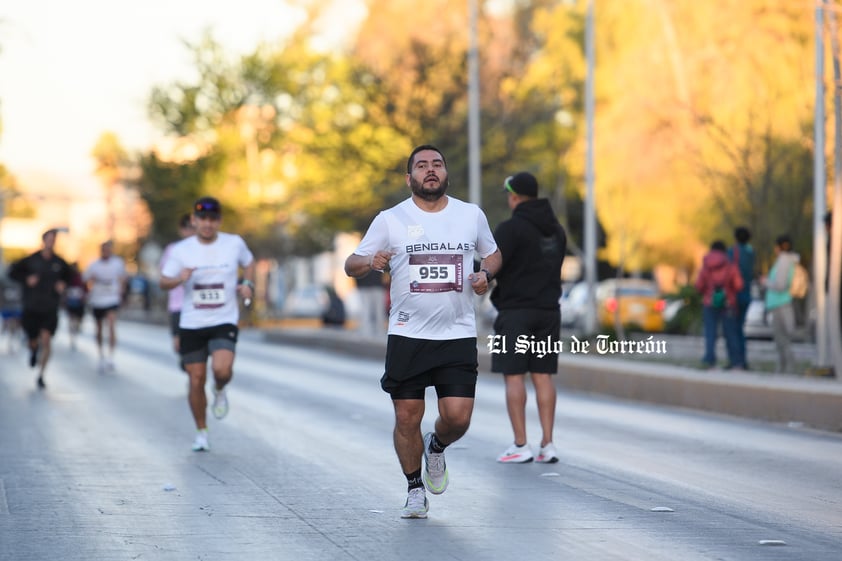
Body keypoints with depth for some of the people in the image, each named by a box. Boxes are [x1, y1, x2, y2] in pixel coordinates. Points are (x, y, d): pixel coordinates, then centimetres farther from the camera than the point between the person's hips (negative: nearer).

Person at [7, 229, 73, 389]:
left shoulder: (59, 263, -1)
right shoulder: (31, 260, -6)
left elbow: (69, 275, 17)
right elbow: (13, 271, 0)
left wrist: (63, 283, -2)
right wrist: (26, 279, -15)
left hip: (50, 309, 0)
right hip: (32, 308, 0)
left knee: (46, 340, -11)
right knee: (33, 341, 8)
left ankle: (41, 376, -2)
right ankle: (33, 350, 48)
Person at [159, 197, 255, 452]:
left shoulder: (235, 243, -2)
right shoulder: (180, 250, -3)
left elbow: (249, 262, 18)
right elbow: (164, 282, 3)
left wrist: (248, 284, -1)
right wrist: (179, 279, -19)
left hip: (224, 322, -1)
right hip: (191, 325, 1)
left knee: (221, 369, -25)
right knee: (196, 380, 2)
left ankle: (220, 391, 12)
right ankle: (201, 432, 21)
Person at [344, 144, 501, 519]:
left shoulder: (472, 215, 6)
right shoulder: (390, 220, 0)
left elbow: (492, 253, 23)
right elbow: (351, 265, 4)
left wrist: (486, 274, 0)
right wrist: (371, 262, -19)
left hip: (458, 335, 1)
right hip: (407, 336, -1)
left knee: (458, 417, -8)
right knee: (407, 418, 1)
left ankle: (436, 448, 27)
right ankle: (415, 489, 21)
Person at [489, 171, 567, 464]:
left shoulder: (510, 228, -12)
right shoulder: (556, 229, 10)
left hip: (516, 311, -6)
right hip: (548, 310, 6)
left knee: (514, 376, -3)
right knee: (542, 375, 6)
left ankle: (520, 445, -6)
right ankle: (547, 444, 2)